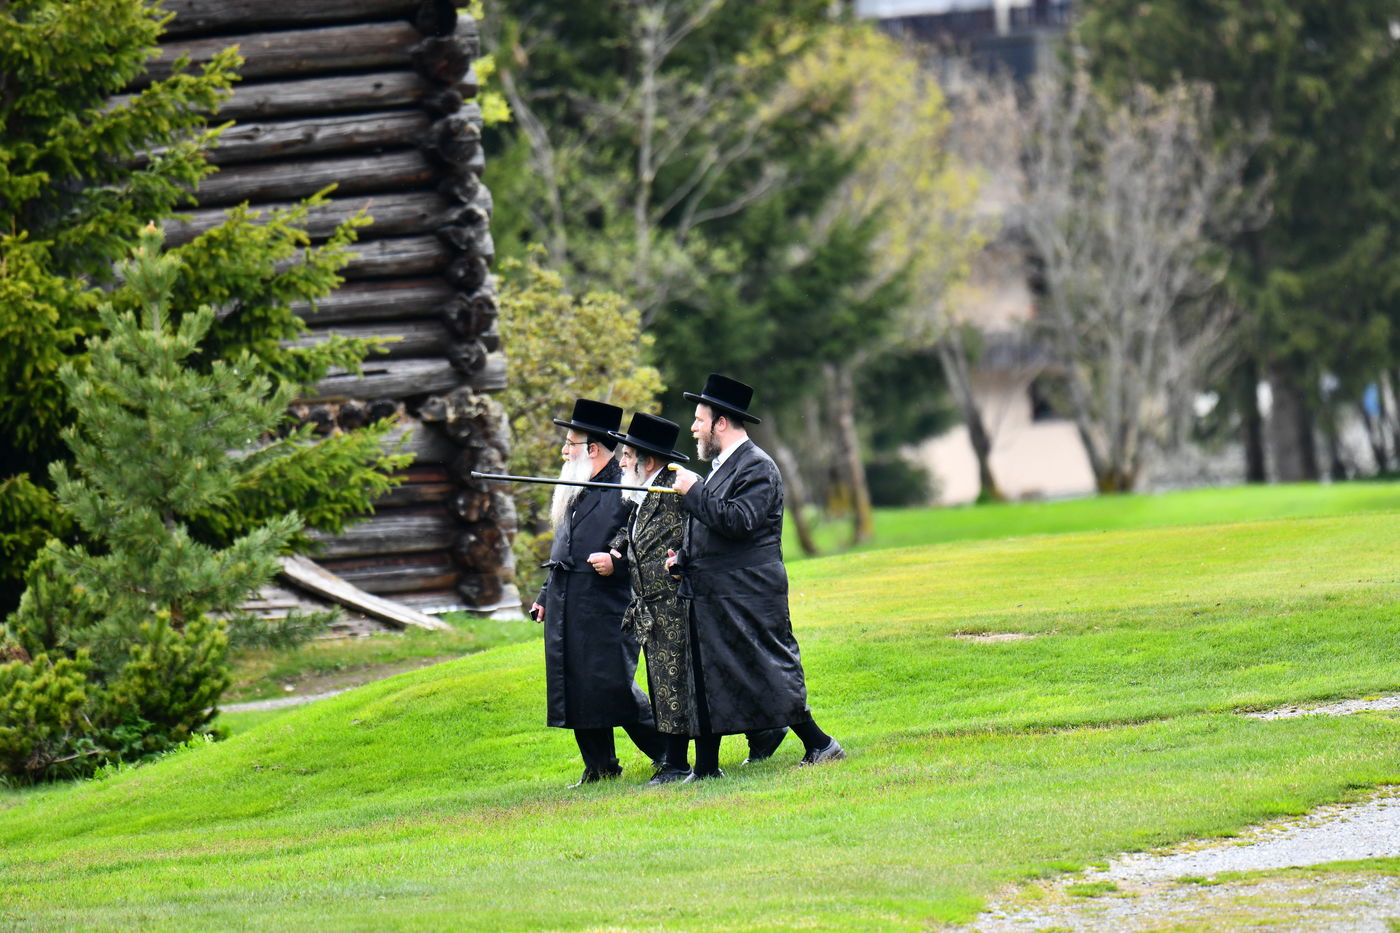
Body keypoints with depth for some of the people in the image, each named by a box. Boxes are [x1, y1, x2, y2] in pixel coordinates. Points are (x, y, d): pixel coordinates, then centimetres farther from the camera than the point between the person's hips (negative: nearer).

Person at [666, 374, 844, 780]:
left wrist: (693, 492, -18)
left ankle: (819, 745, 1)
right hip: (712, 595, 10)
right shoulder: (722, 467, 18)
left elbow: (738, 521, -25)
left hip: (747, 593, -10)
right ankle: (706, 768, 11)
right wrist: (682, 557, 9)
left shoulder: (757, 467, -12)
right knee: (706, 676, 8)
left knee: (771, 670, -7)